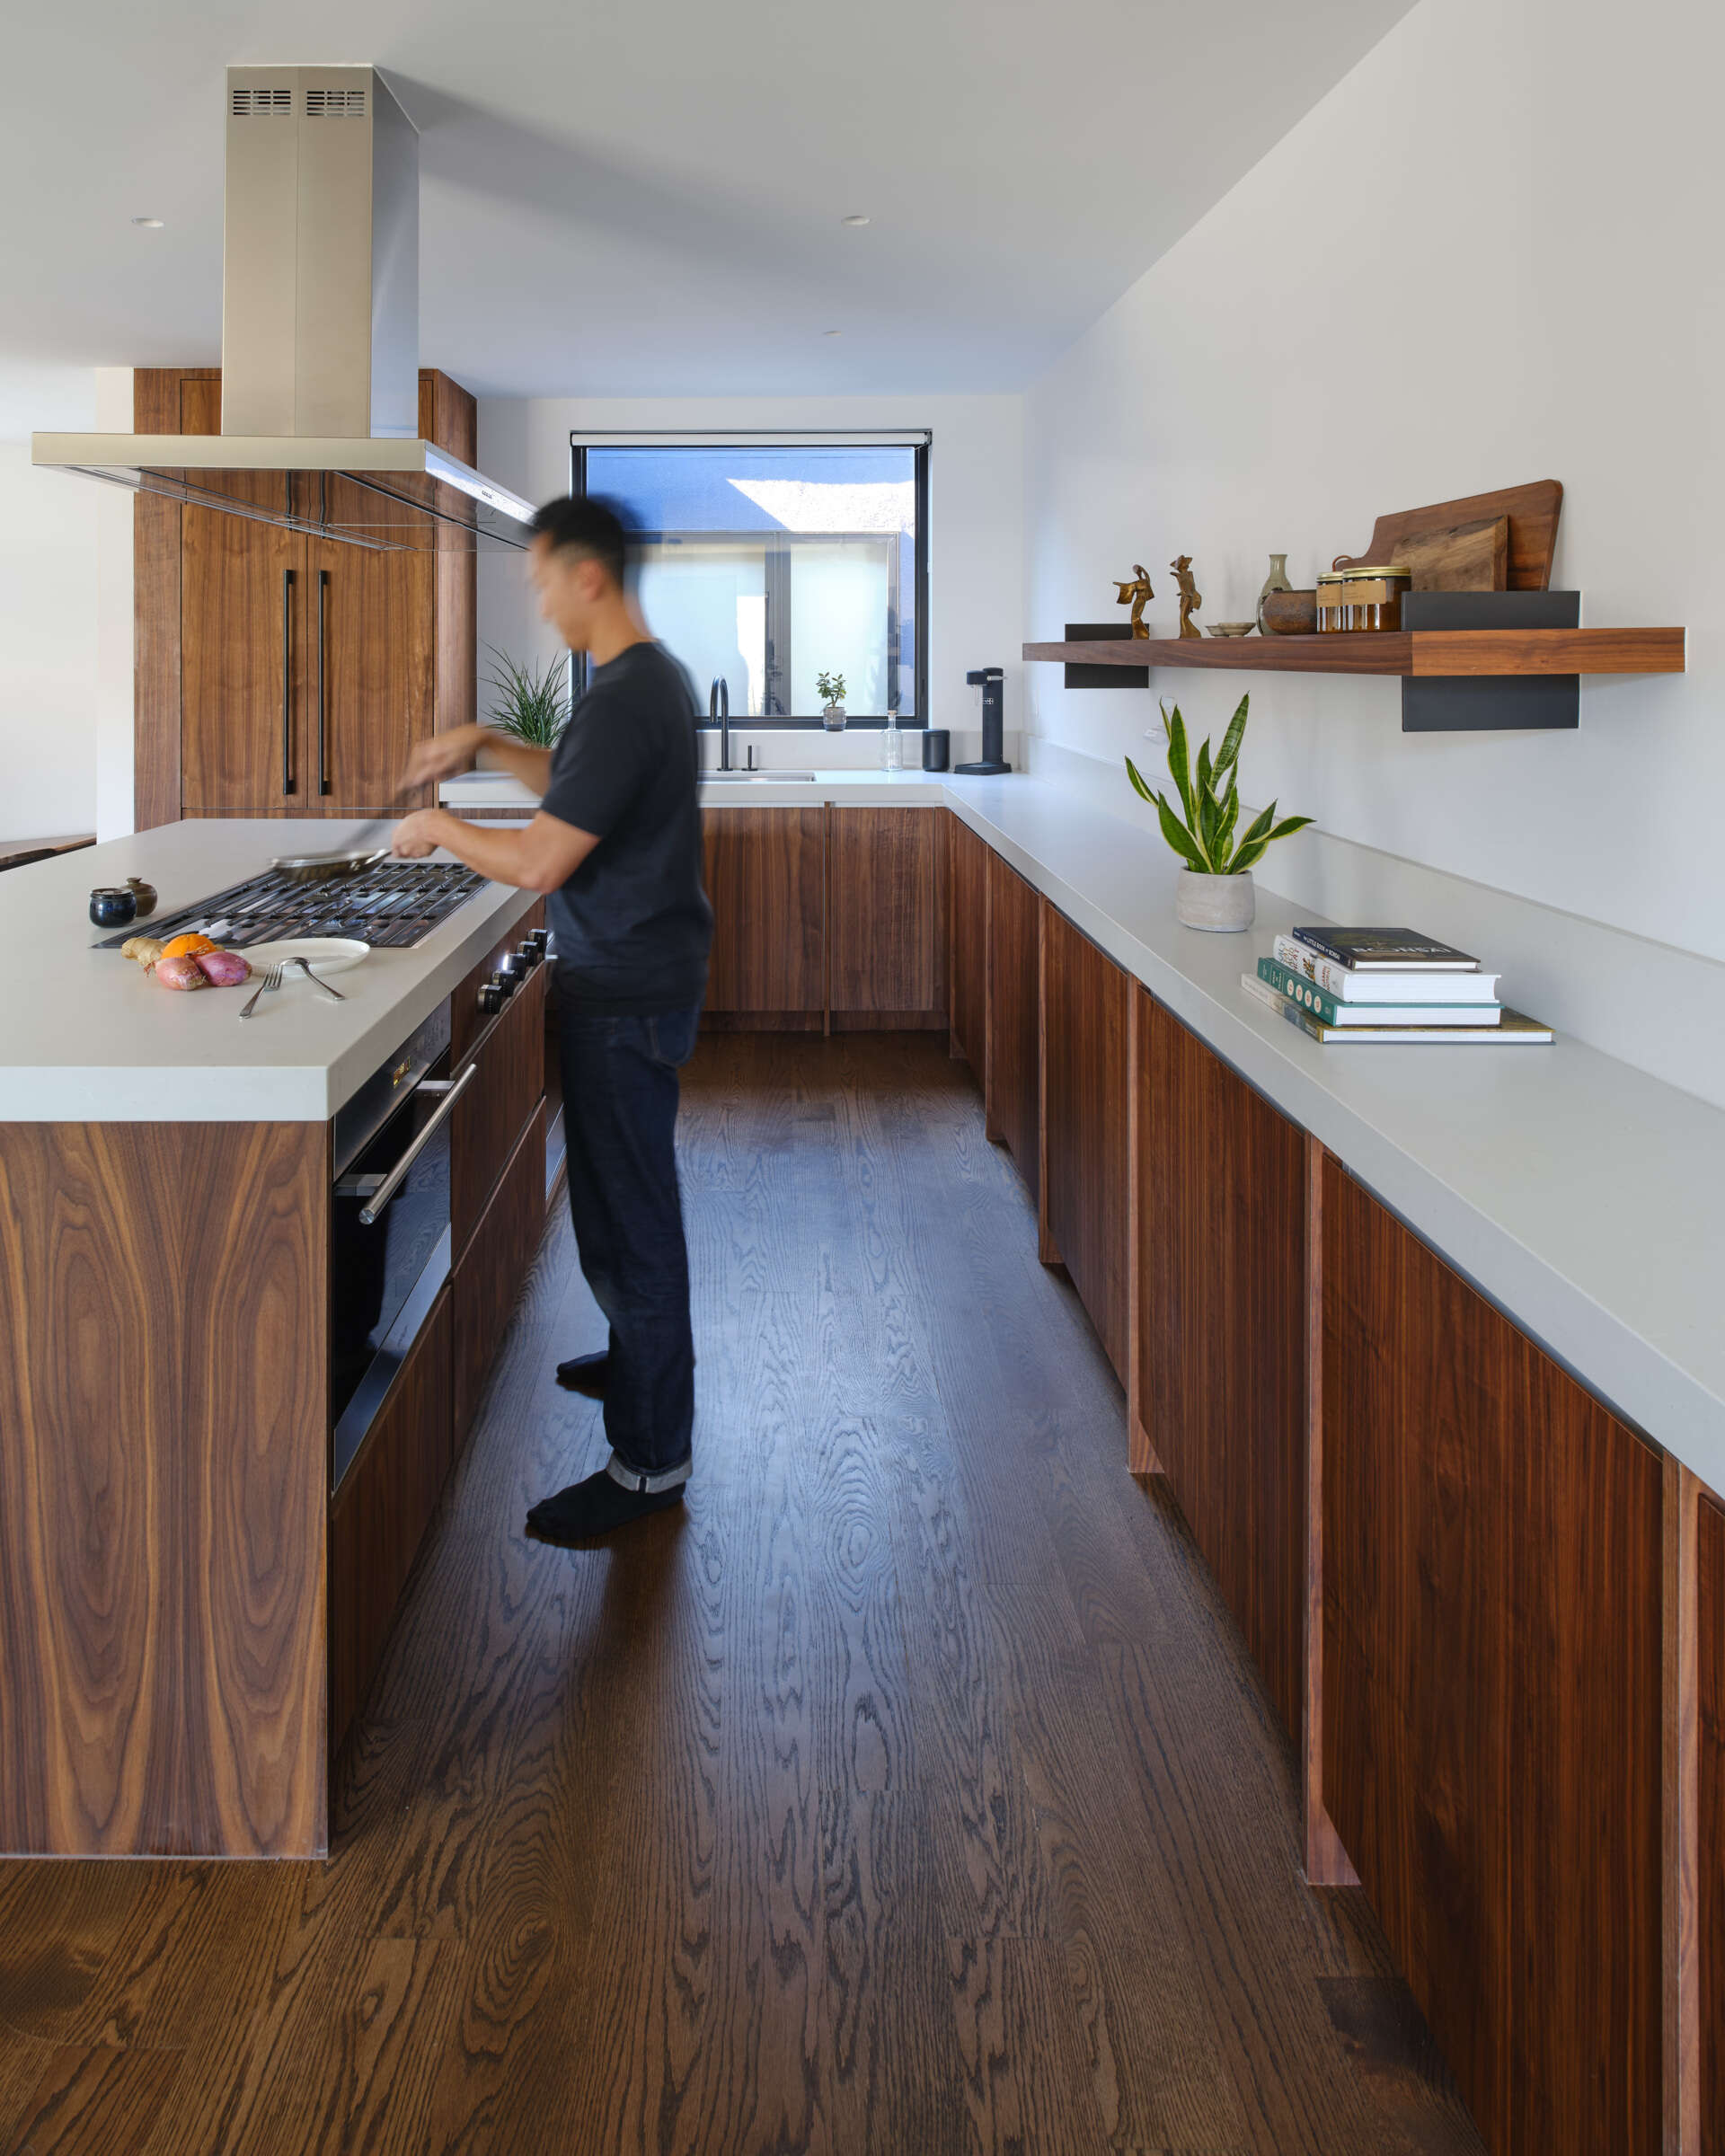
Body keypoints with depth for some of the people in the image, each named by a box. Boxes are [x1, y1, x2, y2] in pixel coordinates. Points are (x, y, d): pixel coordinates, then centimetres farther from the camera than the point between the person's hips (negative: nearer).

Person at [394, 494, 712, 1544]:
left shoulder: (625, 699, -23)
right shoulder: (656, 675, 10)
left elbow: (540, 861, -24)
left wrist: (438, 828, -8)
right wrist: (487, 743, 14)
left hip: (627, 996, -10)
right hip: (647, 975, 10)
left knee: (628, 1216, -4)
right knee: (625, 1199, 25)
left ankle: (651, 1462, 4)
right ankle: (642, 1360, 44)